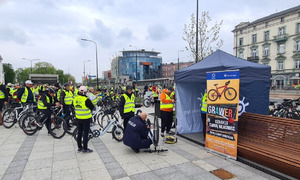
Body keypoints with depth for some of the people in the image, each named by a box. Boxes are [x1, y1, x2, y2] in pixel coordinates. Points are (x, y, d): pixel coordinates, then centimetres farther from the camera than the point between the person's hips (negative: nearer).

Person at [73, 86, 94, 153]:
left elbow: (75, 107, 13)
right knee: (85, 134, 3)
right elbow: (92, 107, -10)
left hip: (78, 118, 6)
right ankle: (85, 148, 11)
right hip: (86, 119, -6)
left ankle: (79, 147, 27)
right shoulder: (86, 100, -21)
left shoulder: (75, 99, 0)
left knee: (79, 133, 16)